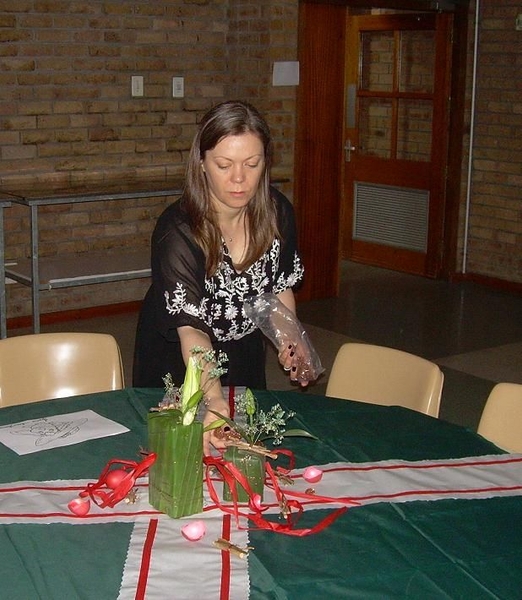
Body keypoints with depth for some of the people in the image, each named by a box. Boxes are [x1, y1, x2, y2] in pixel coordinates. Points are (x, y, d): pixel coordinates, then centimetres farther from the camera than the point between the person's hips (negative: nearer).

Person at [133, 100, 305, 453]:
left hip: (244, 354, 4)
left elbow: (280, 285, 1)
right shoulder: (177, 231, -32)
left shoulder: (277, 213, -16)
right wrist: (213, 399, -57)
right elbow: (190, 328, -42)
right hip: (180, 360, -4)